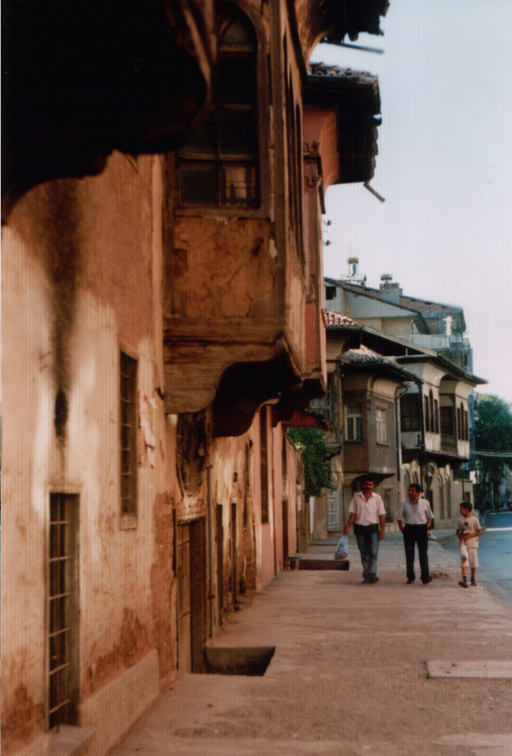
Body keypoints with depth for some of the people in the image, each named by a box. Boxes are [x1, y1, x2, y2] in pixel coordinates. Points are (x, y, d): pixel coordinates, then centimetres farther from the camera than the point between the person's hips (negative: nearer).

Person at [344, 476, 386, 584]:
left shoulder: (377, 498, 5)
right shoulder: (356, 497, 7)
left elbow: (381, 515, 4)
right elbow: (353, 514, 6)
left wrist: (382, 529, -4)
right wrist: (347, 527, -4)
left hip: (373, 528, -1)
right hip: (360, 528, 2)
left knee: (373, 553, -14)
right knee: (364, 555, 6)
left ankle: (372, 574, -22)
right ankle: (366, 576, 13)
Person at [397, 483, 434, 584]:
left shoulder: (425, 503, 1)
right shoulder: (403, 504, 1)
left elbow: (430, 516, 14)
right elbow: (399, 518, 9)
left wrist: (427, 526, 3)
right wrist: (402, 529, 2)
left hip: (421, 529, -1)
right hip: (409, 529, 1)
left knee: (423, 553, -2)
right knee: (409, 554, 4)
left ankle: (425, 577, 3)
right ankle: (410, 577, 14)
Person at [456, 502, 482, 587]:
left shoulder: (474, 519, -7)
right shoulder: (460, 519, 6)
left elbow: (479, 532, -7)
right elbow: (457, 531, 15)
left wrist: (469, 536, -16)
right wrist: (459, 536, -6)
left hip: (472, 543, -2)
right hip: (463, 543, 2)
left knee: (473, 561, 6)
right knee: (464, 559, -14)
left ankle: (473, 579, 23)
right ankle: (464, 580, -21)